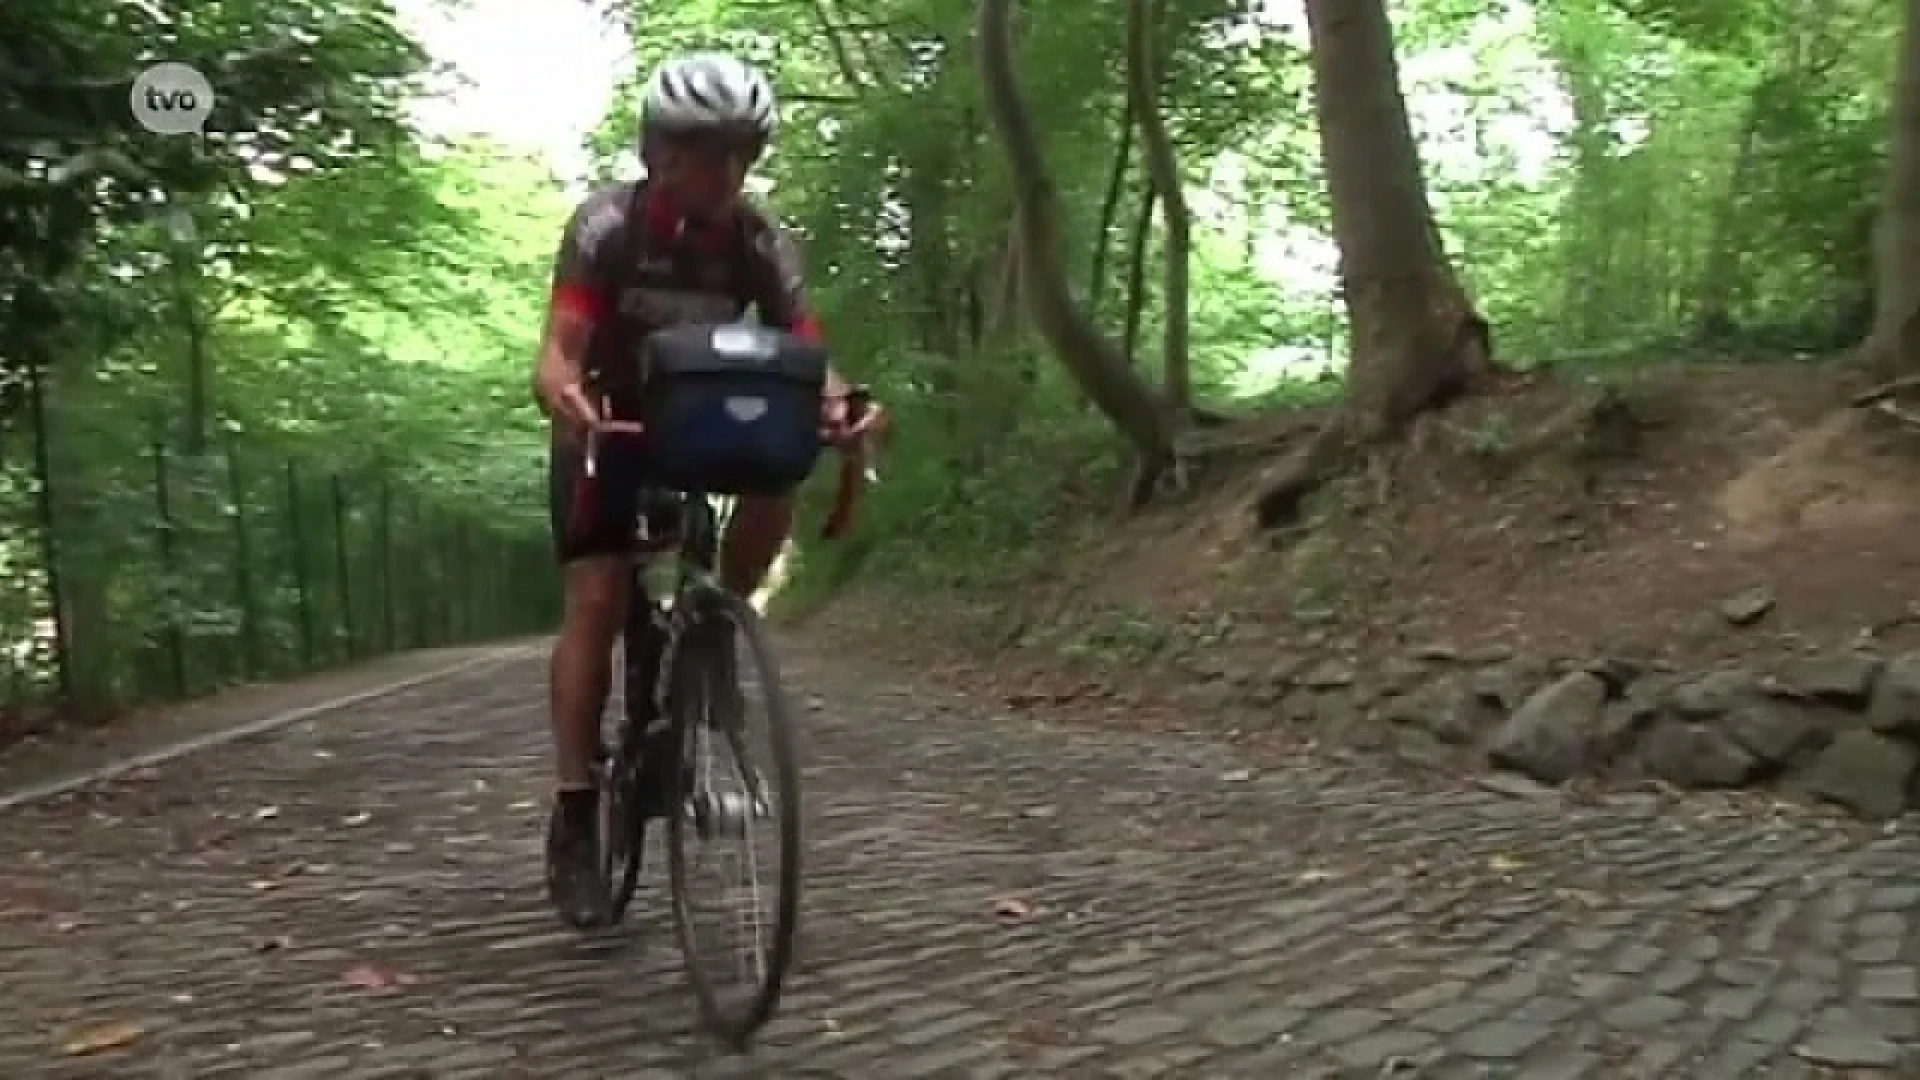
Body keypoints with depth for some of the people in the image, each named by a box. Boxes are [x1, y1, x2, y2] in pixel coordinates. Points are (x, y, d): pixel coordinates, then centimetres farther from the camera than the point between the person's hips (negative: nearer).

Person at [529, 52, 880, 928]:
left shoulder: (761, 243, -16)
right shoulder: (606, 225, -24)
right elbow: (557, 354, -32)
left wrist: (837, 403, -47)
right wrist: (566, 397, -56)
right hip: (607, 428, -3)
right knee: (596, 600, -15)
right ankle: (575, 819, -9)